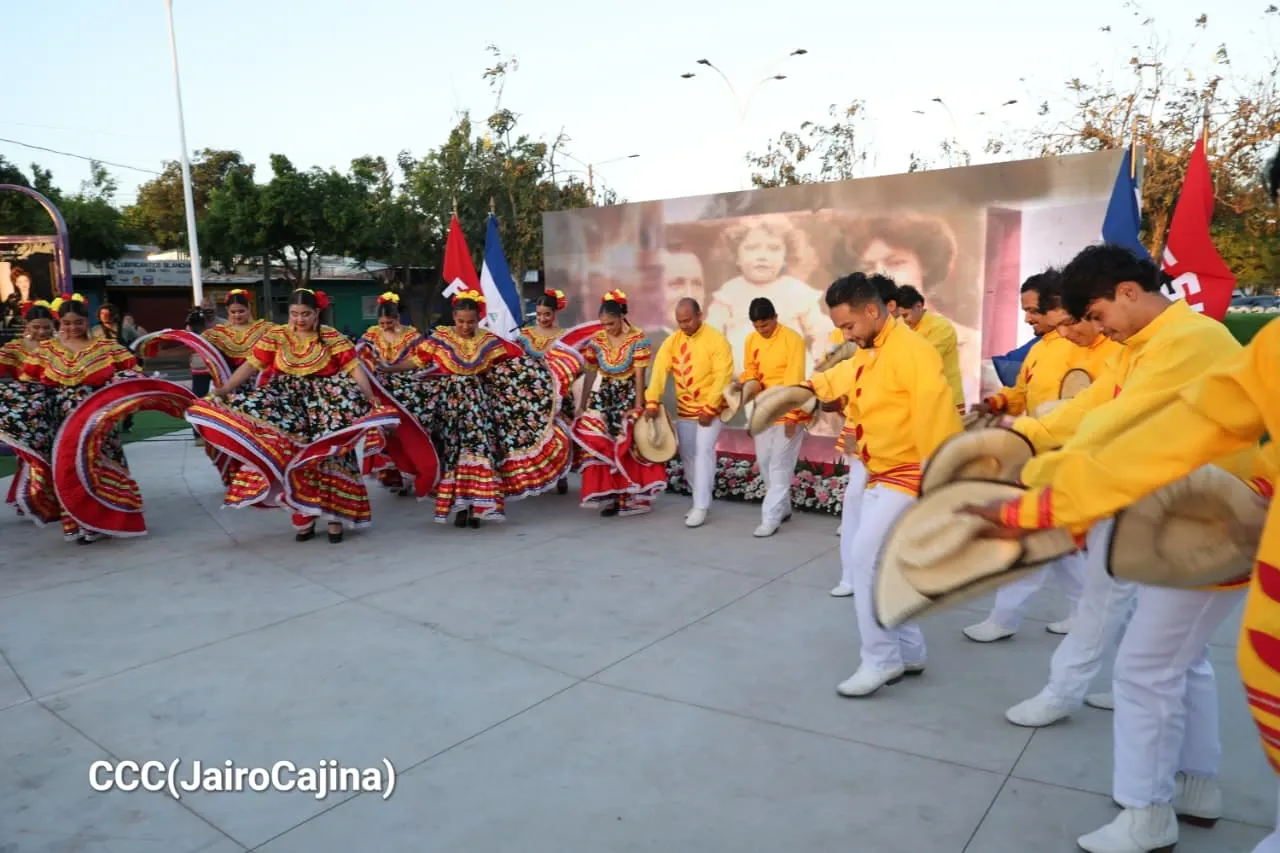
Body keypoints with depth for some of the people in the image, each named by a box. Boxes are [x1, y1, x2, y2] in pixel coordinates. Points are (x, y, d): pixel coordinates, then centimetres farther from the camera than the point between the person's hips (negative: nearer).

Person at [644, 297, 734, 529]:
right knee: (687, 455, 10)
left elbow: (722, 377, -17)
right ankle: (700, 500, 24)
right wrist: (652, 402, -22)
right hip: (684, 409, 6)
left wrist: (709, 409, -20)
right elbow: (660, 371, -9)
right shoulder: (672, 342, 1)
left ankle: (701, 507, -10)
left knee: (703, 452, -14)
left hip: (710, 409, -5)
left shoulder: (717, 341, -13)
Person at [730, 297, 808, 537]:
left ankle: (771, 517, -2)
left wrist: (791, 415, -20)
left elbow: (795, 379, -17)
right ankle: (783, 508, 28)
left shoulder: (792, 339, -14)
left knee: (780, 465, -5)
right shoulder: (752, 340, 4)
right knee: (764, 462, 12)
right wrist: (744, 382, -9)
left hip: (788, 412, -7)